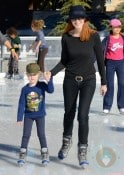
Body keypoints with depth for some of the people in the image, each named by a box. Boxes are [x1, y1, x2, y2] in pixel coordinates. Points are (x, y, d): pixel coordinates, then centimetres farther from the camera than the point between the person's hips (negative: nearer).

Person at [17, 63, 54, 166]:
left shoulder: (42, 85, -8)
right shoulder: (25, 89, -6)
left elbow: (51, 90, -27)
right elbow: (21, 104, -4)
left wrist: (49, 80, -42)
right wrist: (19, 118, -5)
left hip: (40, 115, -1)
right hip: (28, 116, 1)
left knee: (41, 134, 0)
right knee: (26, 134, 1)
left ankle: (45, 154, 9)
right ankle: (22, 154, 7)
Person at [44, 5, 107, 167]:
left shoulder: (93, 36, -11)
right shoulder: (66, 37, -6)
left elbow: (100, 60, -3)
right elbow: (64, 61, 3)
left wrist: (104, 82, 0)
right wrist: (51, 73, -13)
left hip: (88, 80, -2)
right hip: (70, 79, 2)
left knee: (83, 115, -10)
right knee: (69, 113, 15)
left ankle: (82, 150, 1)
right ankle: (67, 141, 39)